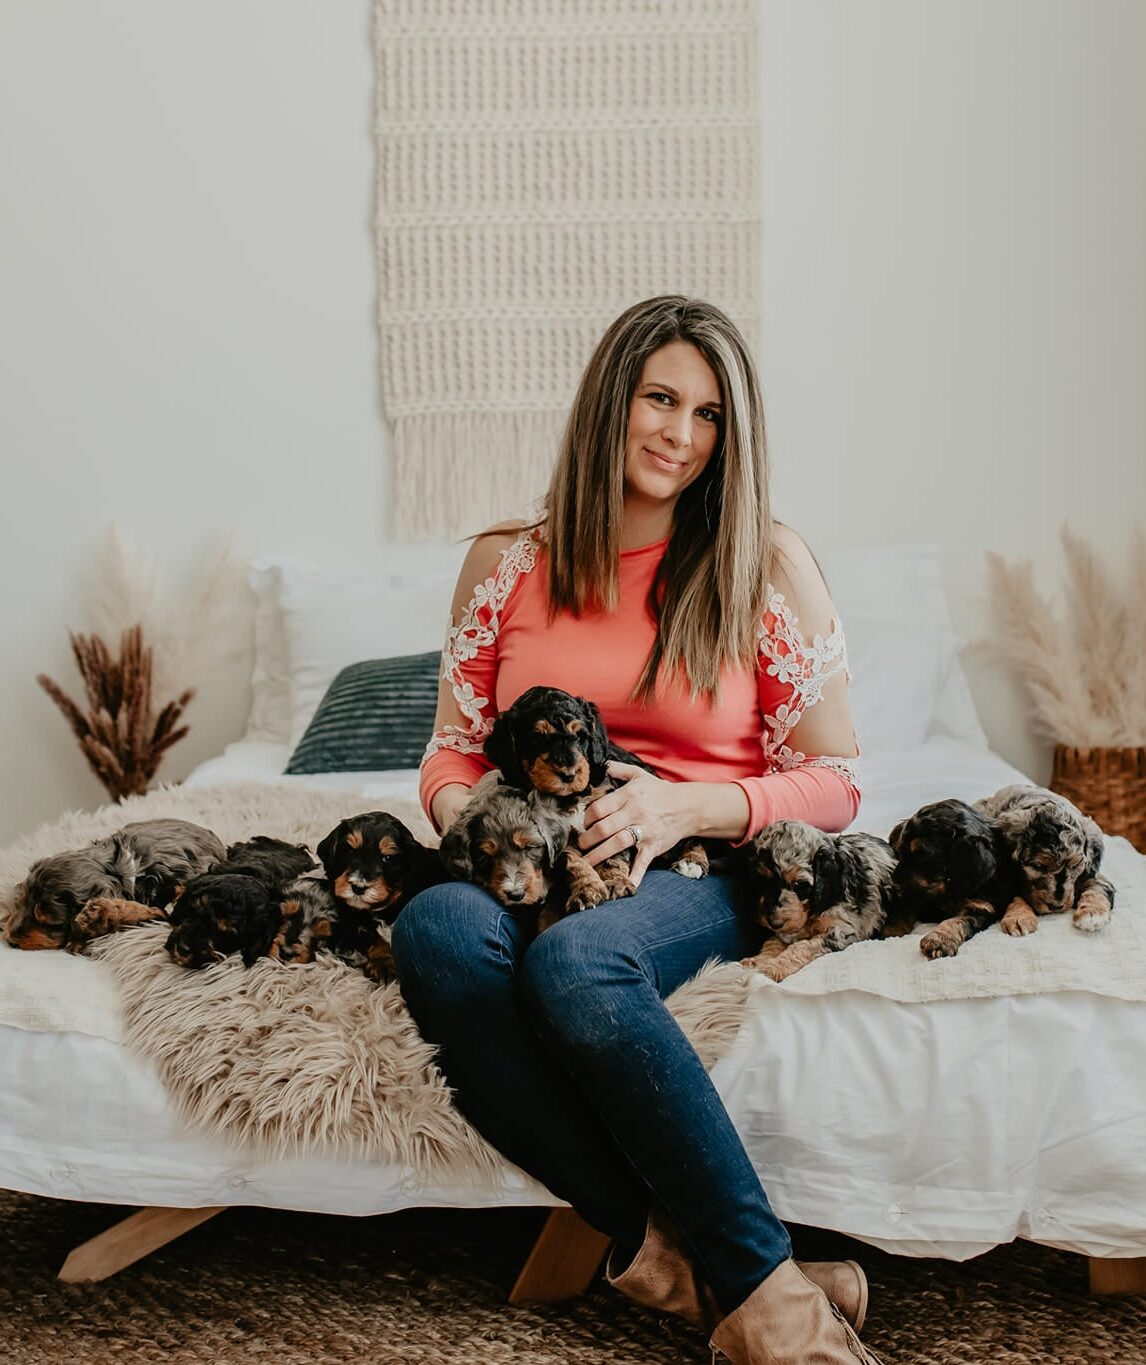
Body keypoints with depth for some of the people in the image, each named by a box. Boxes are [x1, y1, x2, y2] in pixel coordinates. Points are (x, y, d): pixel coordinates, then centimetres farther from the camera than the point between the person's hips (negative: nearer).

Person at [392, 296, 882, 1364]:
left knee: (575, 961, -38)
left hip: (705, 871, -2)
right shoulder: (506, 564, 11)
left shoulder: (768, 565, 4)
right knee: (435, 931, -34)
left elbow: (834, 783, 3)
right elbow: (451, 751, 16)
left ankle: (713, 1274, -21)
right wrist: (464, 813, -9)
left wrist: (691, 805, -15)